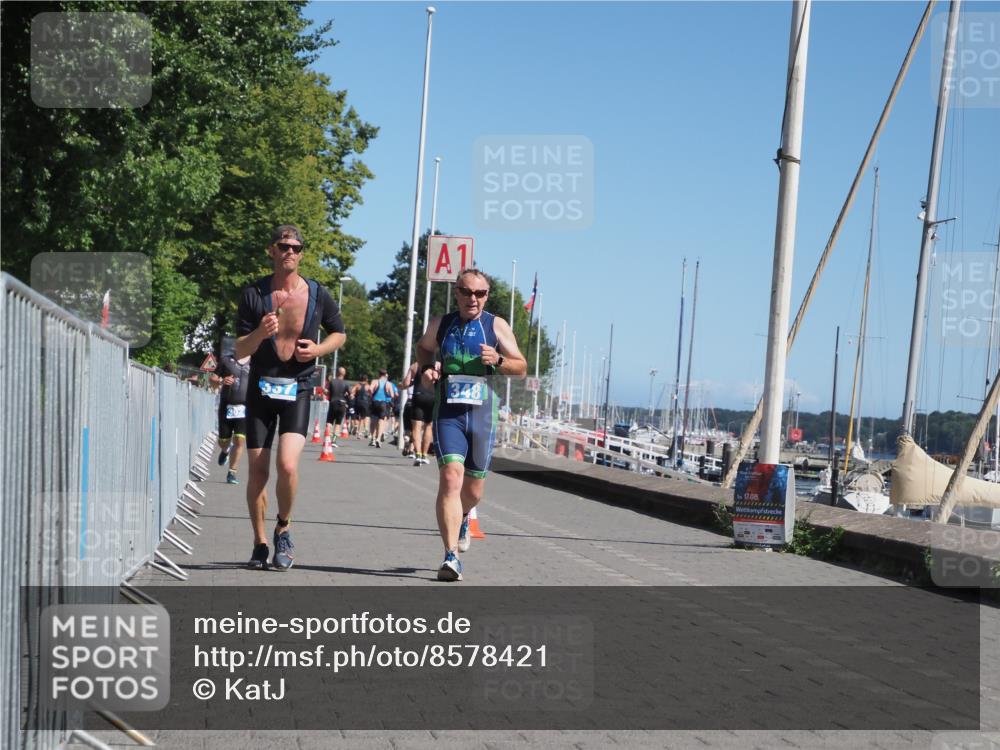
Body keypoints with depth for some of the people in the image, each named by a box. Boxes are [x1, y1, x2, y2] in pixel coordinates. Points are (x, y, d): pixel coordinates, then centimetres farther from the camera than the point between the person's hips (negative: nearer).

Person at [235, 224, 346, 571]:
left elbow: (339, 333, 16)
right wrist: (260, 333, -22)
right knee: (258, 471, 3)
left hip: (297, 390, -1)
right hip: (261, 389, 1)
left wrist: (318, 350, -5)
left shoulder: (318, 295, 0)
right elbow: (240, 351, -1)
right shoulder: (254, 294, -2)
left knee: (288, 465, -19)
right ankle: (259, 543, 19)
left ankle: (283, 529, 7)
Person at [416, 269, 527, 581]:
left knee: (474, 489, 13)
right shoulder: (440, 324, 6)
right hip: (448, 414, -1)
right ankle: (451, 556, -21)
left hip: (482, 415, 1)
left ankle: (462, 518, 50)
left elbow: (521, 368, 2)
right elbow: (423, 347, 27)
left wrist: (498, 360, -18)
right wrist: (426, 368, 5)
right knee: (450, 478, -20)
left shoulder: (496, 326, 2)